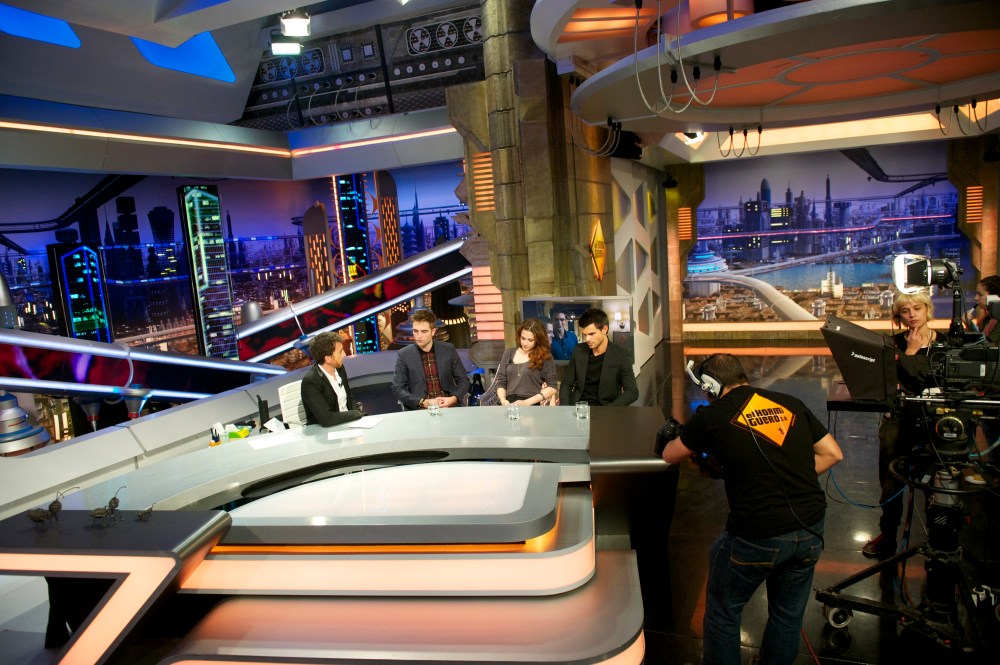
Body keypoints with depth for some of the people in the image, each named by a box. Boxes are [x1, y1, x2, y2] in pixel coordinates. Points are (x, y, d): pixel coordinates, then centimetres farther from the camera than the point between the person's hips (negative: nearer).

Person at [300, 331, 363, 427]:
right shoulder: (310, 382, -20)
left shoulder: (339, 367, 1)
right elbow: (326, 419, -26)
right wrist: (357, 413, -15)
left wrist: (357, 411, -5)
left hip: (346, 424, 7)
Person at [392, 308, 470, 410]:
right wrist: (423, 402, -11)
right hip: (419, 409, -1)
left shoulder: (448, 350, 8)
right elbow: (397, 389, 2)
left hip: (449, 405, 2)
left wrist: (454, 398, -7)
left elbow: (463, 380, 12)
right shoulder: (404, 355, 3)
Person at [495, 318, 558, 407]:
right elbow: (501, 382, 16)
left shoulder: (545, 356, 5)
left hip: (532, 405, -2)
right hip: (510, 404, 2)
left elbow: (552, 387, 1)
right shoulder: (509, 353, 15)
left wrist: (527, 402, -8)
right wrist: (503, 400, -3)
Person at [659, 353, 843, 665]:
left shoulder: (712, 416, -6)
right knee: (789, 614, 24)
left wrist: (673, 435, 29)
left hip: (758, 536, -5)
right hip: (811, 529, 5)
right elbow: (832, 454, 11)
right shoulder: (791, 404, 6)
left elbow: (669, 457, 9)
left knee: (723, 612, 18)